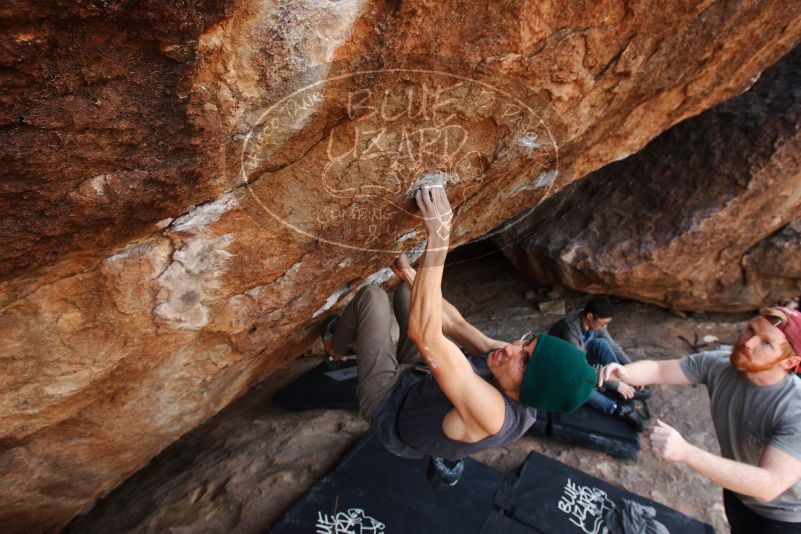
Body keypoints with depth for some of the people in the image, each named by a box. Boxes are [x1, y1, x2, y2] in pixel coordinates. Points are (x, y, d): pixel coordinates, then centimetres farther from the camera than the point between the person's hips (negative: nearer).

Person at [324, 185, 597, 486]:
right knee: (407, 291, 10)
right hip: (418, 383, 7)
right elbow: (455, 325, -9)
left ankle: (337, 348, 22)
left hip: (388, 409, -6)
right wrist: (411, 274, -4)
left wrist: (438, 237, -56)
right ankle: (354, 340, 36)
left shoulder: (492, 413, -43)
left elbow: (423, 334, -53)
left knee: (372, 295, -11)